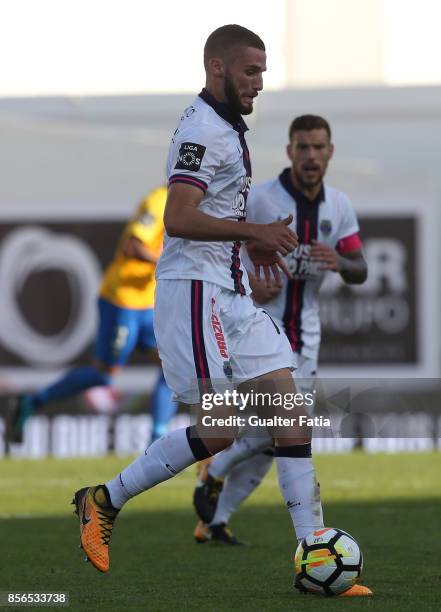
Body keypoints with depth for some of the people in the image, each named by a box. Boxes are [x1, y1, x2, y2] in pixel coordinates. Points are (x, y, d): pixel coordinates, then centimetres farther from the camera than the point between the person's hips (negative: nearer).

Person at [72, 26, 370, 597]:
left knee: (290, 410, 1)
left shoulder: (226, 127, 19)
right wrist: (254, 232, -27)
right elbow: (178, 219, -24)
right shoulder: (203, 128, -13)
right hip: (194, 289, -10)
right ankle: (104, 500, 4)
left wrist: (254, 245, 18)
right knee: (219, 429, -12)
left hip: (231, 292, 10)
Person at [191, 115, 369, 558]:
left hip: (304, 333, 6)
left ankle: (214, 521, 17)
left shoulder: (339, 206, 5)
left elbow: (359, 272, 7)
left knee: (273, 439, 6)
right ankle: (215, 472, 7)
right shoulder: (258, 199, -11)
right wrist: (248, 282, -22)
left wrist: (340, 263, -17)